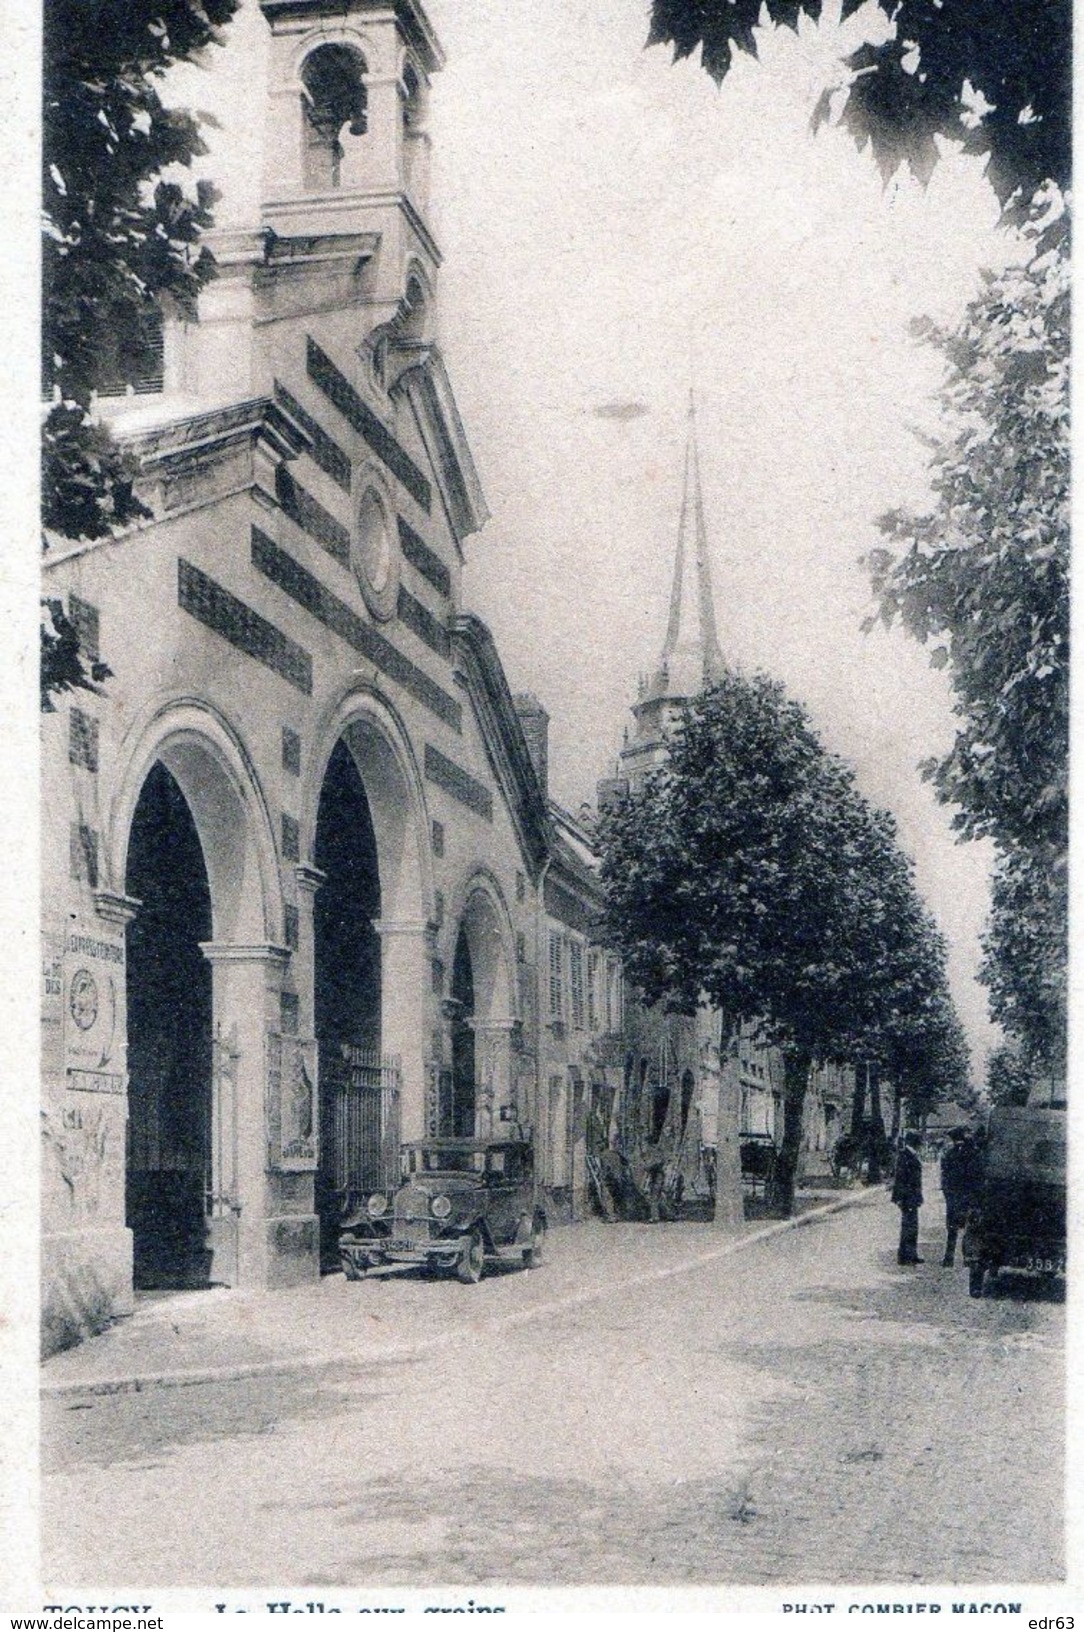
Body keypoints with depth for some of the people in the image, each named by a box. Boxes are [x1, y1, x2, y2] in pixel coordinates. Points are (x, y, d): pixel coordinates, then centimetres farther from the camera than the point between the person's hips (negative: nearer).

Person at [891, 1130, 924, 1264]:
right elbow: (900, 1179, -20)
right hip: (908, 1197, -10)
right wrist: (900, 1198, -22)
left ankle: (911, 1255, 21)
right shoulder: (904, 1157, -16)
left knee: (912, 1227, 14)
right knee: (908, 1227, -7)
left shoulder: (911, 1156, 13)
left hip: (912, 1198, 10)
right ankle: (904, 1256, -3)